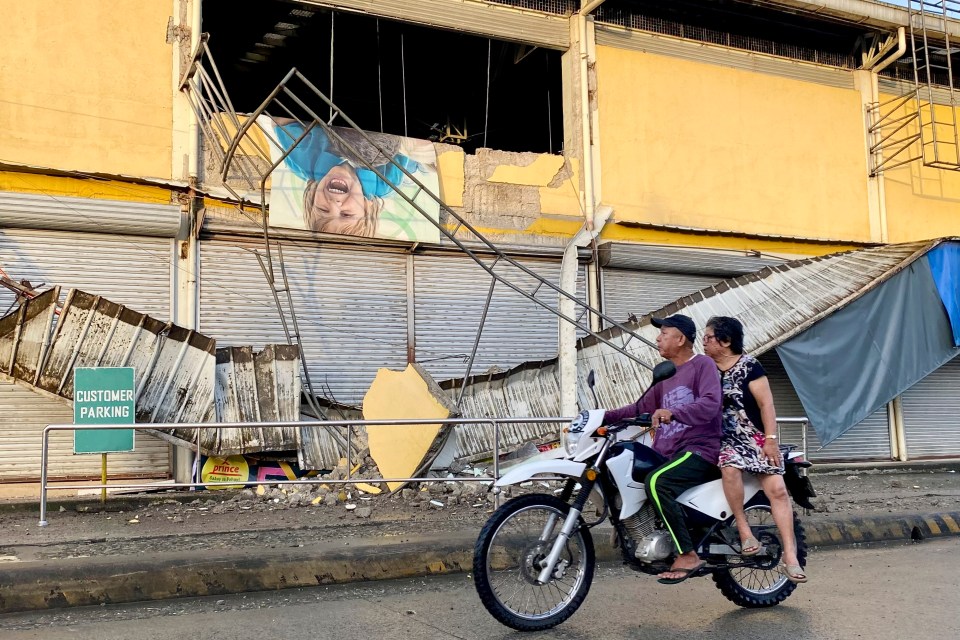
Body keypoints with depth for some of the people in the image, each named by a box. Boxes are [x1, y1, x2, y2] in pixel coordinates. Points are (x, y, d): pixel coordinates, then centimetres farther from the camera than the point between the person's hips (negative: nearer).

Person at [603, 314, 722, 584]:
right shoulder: (666, 376, 24)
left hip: (699, 450, -9)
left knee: (656, 482, -32)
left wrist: (673, 413, -32)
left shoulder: (703, 365, -2)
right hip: (667, 452, 9)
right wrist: (605, 417, 15)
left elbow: (710, 404, -19)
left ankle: (688, 555, -25)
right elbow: (642, 407, 26)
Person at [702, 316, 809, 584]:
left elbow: (766, 403, -5)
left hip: (755, 437, -1)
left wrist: (770, 439, -13)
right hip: (723, 439, 1)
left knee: (777, 489, -15)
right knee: (730, 467, -33)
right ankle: (744, 530, -20)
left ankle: (790, 557, -12)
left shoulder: (748, 365, -2)